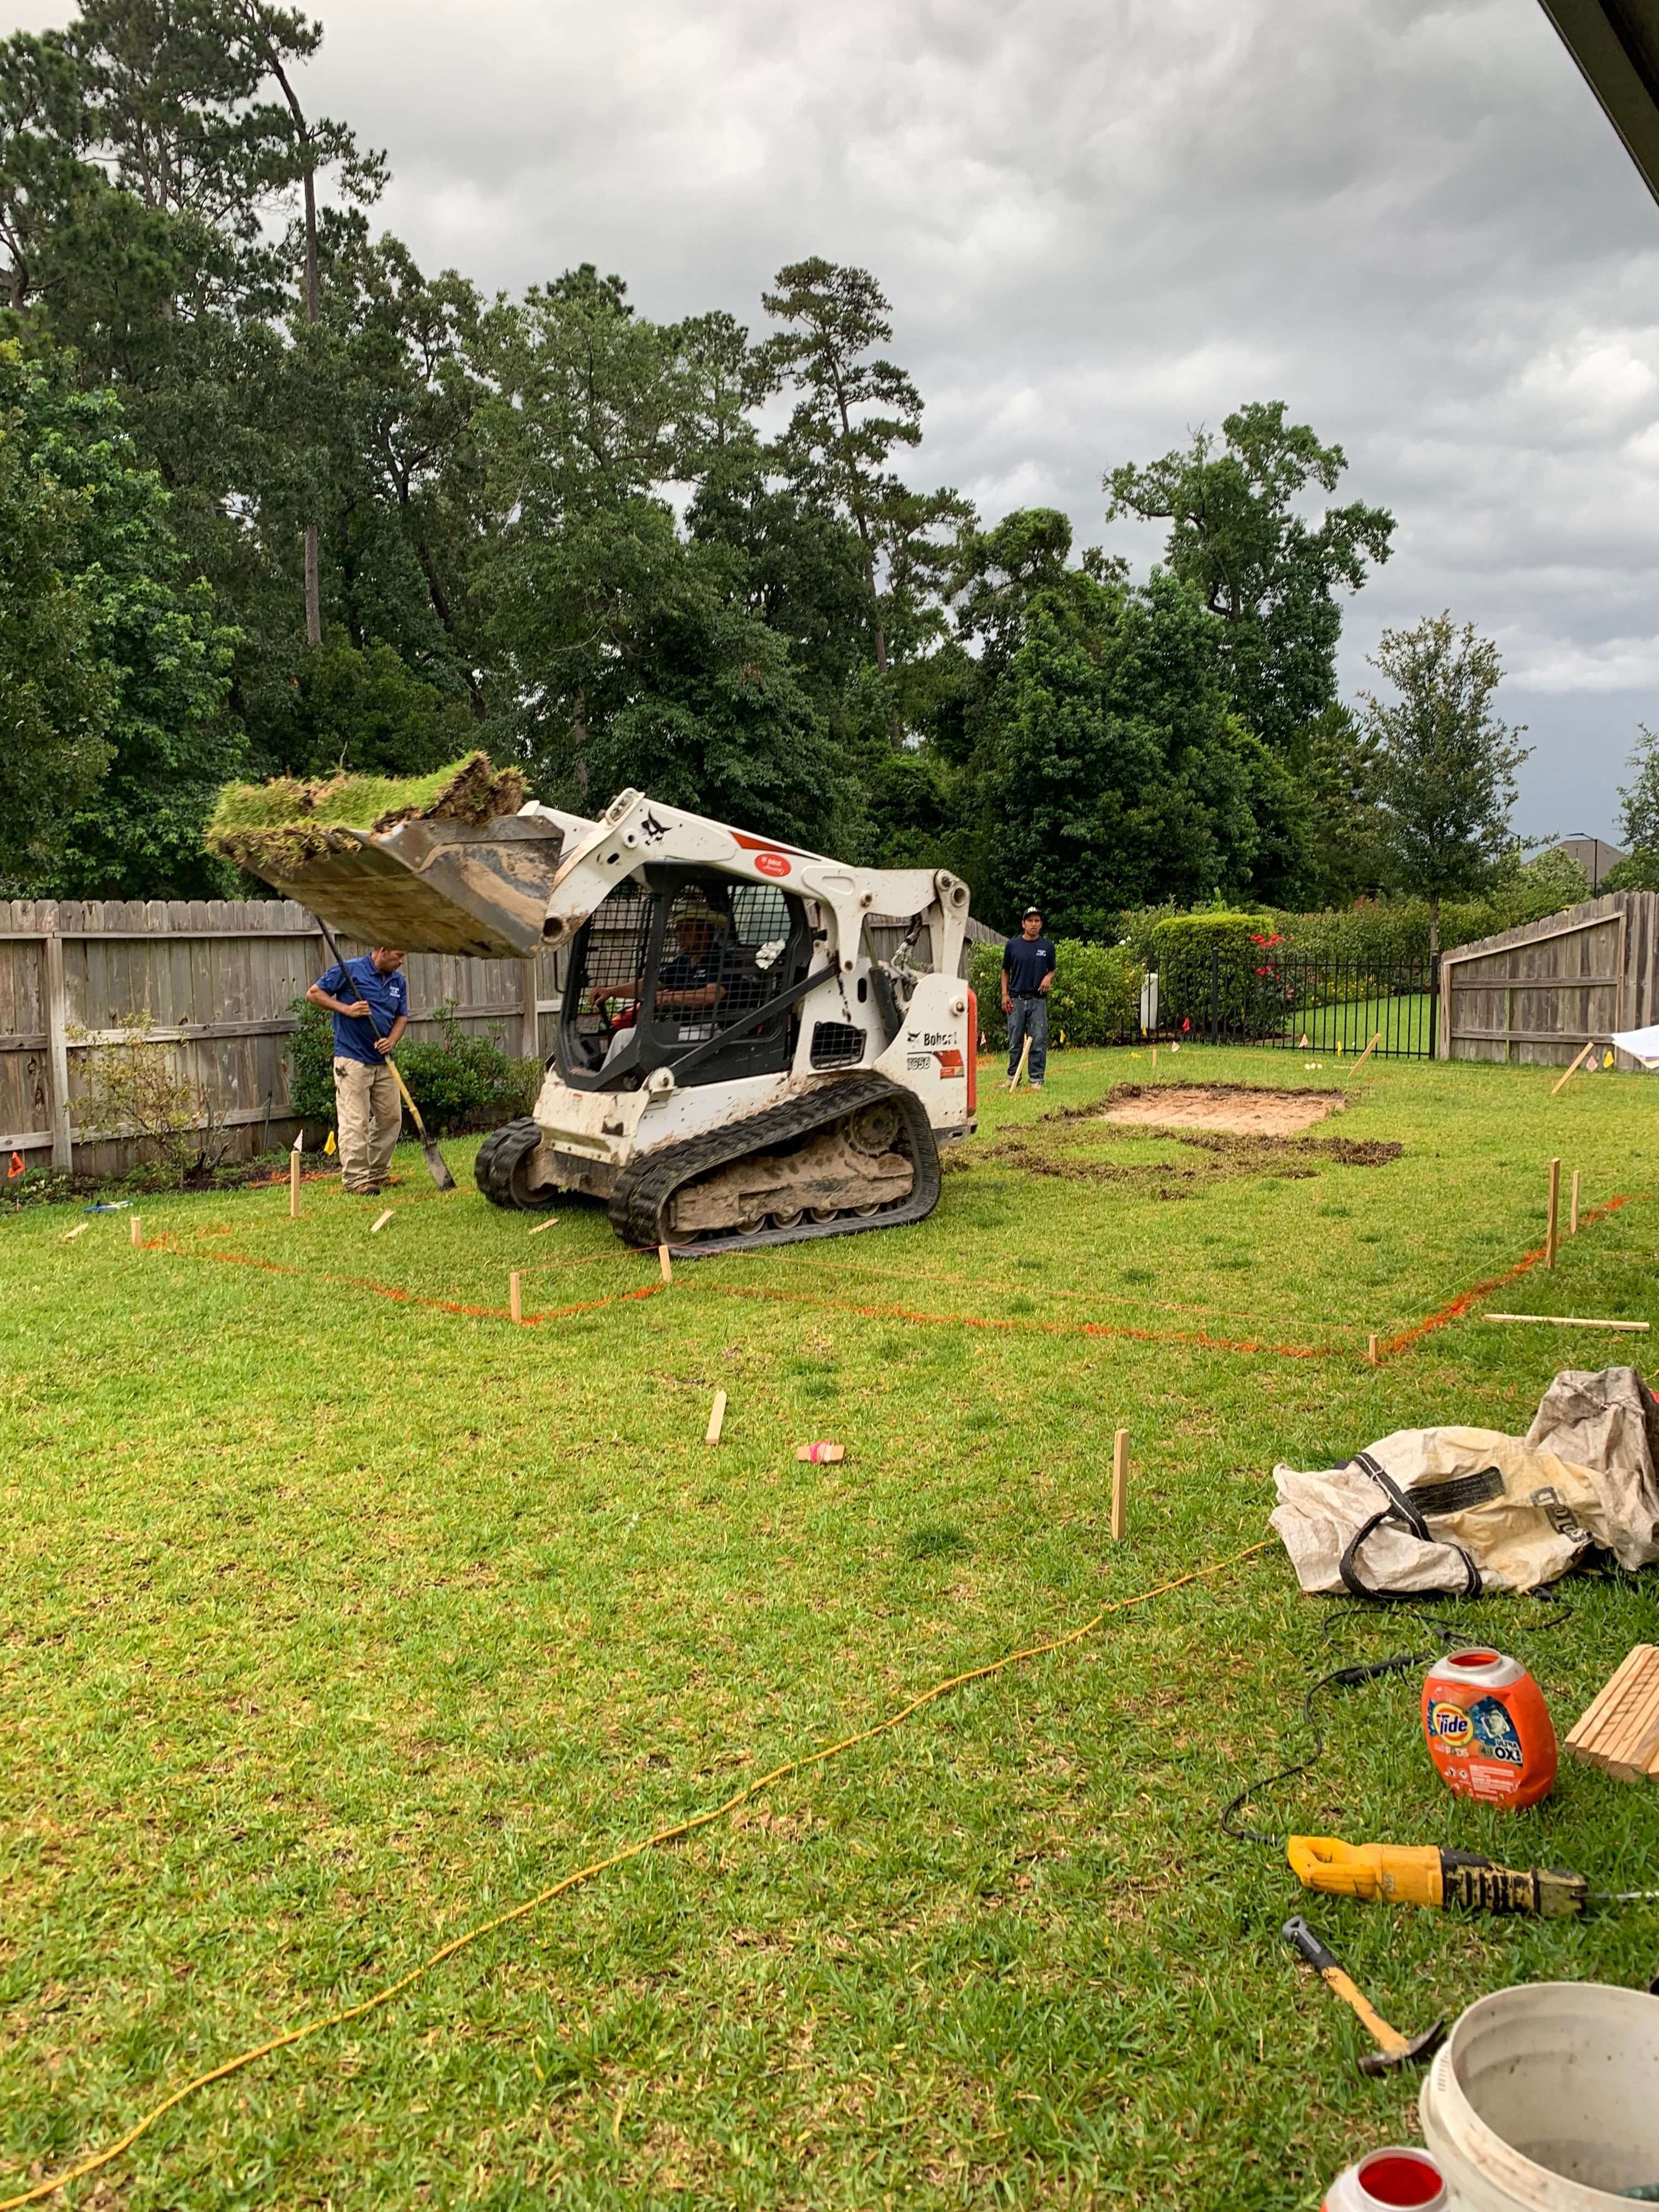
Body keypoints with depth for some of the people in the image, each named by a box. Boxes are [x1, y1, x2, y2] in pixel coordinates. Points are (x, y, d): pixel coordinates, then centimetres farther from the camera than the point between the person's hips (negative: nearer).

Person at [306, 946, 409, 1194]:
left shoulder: (399, 981, 11)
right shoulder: (350, 970, -8)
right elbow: (314, 993, -5)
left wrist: (391, 1040, -4)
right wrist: (347, 1009, -16)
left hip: (383, 1061, 7)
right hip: (352, 1061, -7)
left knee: (391, 1117, 10)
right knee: (355, 1121, -8)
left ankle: (378, 1174, 23)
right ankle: (356, 1179, -5)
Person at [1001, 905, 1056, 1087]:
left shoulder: (1047, 946, 5)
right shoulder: (1012, 945, 5)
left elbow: (1052, 970, 15)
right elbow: (1006, 971, 12)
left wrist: (1048, 978, -8)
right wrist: (1005, 995, 3)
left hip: (1038, 1000, 0)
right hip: (1016, 1000, 0)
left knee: (1039, 1042, -2)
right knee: (1015, 1042, 6)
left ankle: (1036, 1079, 4)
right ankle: (1012, 1077, 16)